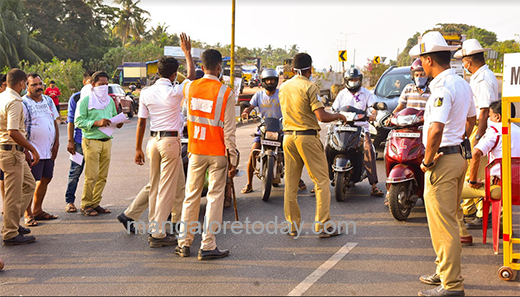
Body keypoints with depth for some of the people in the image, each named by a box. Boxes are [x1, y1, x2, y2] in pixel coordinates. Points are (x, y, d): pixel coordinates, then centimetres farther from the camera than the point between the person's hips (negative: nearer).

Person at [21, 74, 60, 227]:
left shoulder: (48, 101, 12)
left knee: (45, 179, 12)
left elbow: (54, 121, 19)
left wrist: (56, 143, 9)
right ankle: (28, 214, 3)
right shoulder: (23, 104, -9)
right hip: (33, 151, -7)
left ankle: (37, 210, 24)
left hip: (49, 150, 7)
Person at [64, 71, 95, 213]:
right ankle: (69, 201, 10)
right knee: (75, 172, 0)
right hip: (79, 141, -3)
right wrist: (70, 141, -3)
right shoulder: (76, 98, 3)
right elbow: (71, 121, 2)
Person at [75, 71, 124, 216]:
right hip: (91, 141, -6)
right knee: (91, 175, -7)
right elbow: (78, 121, -8)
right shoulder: (85, 100, -3)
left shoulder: (110, 100, 17)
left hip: (106, 141, 6)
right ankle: (86, 205, 3)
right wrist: (96, 123, -19)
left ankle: (95, 203, 15)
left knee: (103, 176, 6)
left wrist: (118, 123, 1)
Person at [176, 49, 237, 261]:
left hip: (196, 151, 4)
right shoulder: (226, 93, -11)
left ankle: (184, 243, 18)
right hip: (217, 153, -4)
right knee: (215, 198, 2)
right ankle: (208, 246, 3)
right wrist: (233, 159, -6)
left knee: (191, 196, 12)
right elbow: (229, 130, -11)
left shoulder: (190, 88, 0)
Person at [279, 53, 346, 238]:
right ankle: (323, 226, -2)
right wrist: (339, 116, -1)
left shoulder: (283, 87, 9)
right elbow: (322, 117, -17)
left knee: (291, 183, 10)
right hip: (308, 137, -6)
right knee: (321, 181, 1)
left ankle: (292, 225, 15)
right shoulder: (310, 87, -11)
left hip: (288, 137, 6)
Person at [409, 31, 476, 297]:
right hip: (459, 156, 10)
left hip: (442, 159, -10)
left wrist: (428, 161, -18)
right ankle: (445, 272, 32)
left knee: (443, 223, -4)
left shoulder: (443, 88, -20)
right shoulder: (462, 84, 12)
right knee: (449, 219, 19)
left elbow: (436, 130, -30)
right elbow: (470, 121, 24)